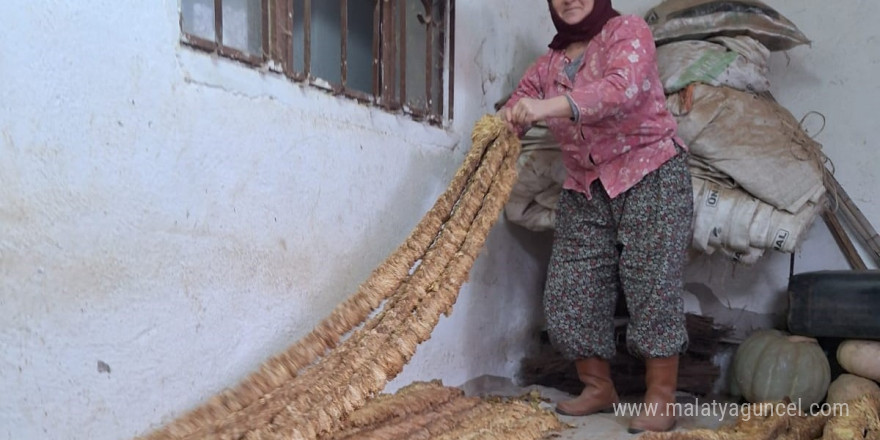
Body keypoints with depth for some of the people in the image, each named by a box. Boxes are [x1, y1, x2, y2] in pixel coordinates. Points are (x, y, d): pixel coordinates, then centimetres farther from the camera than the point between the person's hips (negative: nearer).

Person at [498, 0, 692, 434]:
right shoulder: (548, 64, 13)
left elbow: (623, 87, -24)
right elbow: (514, 109, 3)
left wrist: (549, 106, -38)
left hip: (649, 174, -5)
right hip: (585, 189, 6)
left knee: (652, 287, -8)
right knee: (569, 293, 1)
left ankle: (662, 398, 3)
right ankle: (598, 387, 17)